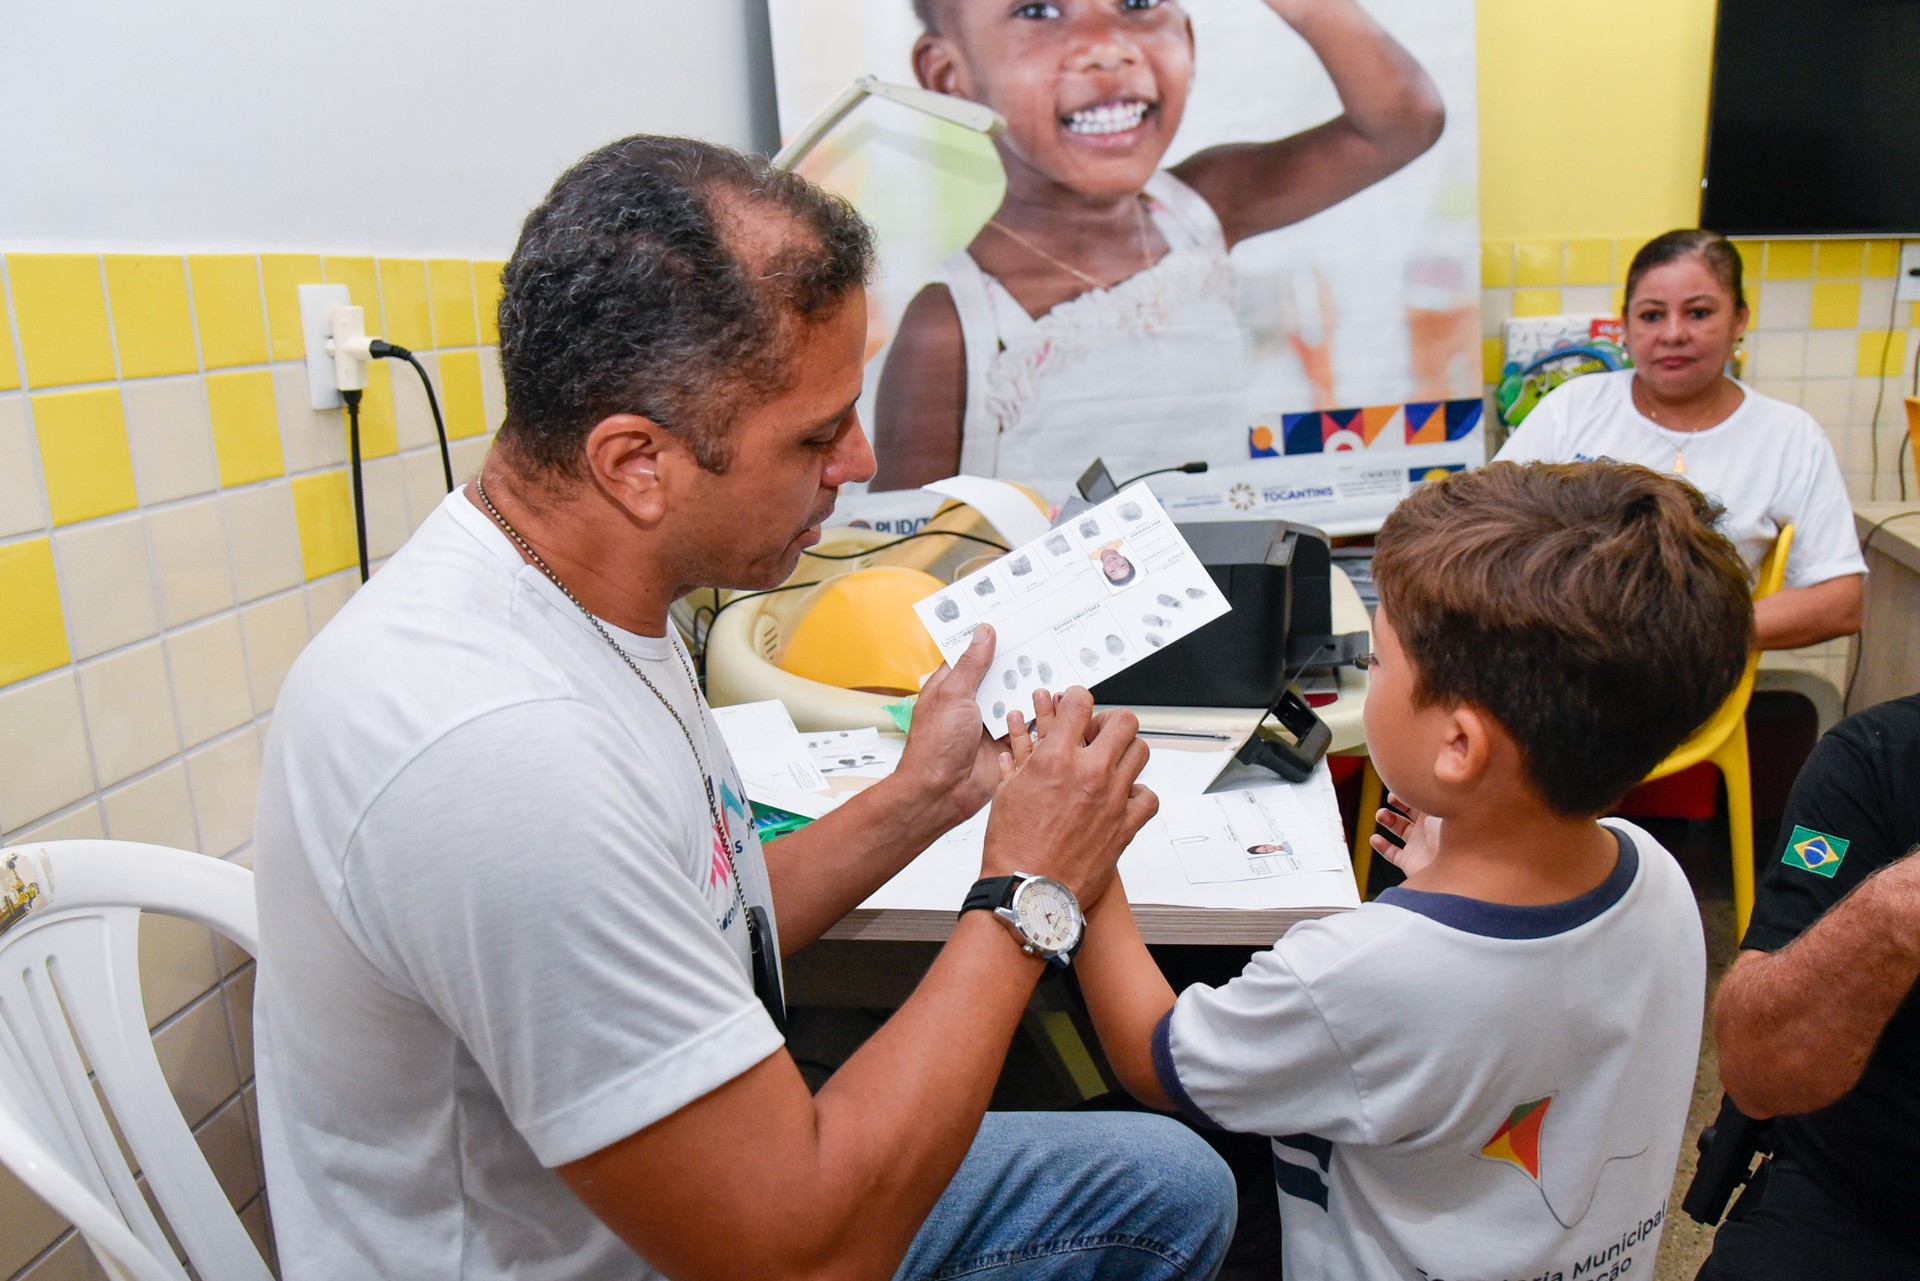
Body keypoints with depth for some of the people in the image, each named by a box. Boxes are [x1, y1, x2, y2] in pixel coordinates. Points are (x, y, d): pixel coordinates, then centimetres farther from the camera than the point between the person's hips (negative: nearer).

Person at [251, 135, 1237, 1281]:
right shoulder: (495, 750, -34)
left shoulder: (591, 601, -4)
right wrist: (1029, 897, -20)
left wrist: (919, 802, -2)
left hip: (712, 1182, 8)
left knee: (1171, 1188, 12)